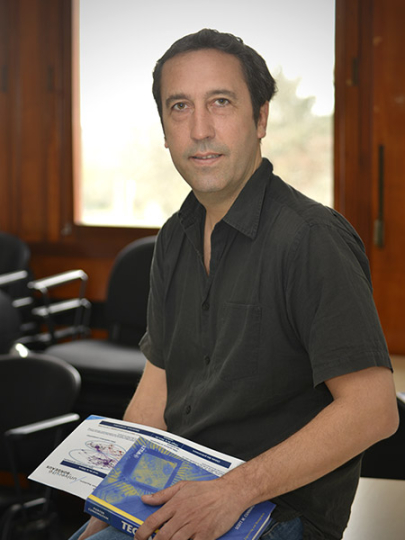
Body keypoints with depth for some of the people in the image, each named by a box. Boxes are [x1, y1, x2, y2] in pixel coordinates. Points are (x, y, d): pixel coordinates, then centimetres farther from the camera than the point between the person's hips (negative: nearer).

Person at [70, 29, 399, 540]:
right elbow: (157, 383, 13)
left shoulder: (313, 239, -17)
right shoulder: (176, 238, 9)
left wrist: (235, 490, -24)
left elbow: (372, 409, -21)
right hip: (178, 496, 7)